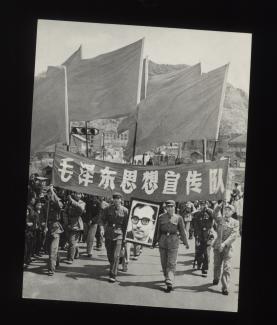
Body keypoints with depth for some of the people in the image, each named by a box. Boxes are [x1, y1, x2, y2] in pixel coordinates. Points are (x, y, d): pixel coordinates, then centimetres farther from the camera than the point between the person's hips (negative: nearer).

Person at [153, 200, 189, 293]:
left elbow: (182, 231, 5)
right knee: (164, 262, 12)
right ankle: (167, 278, 32)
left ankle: (169, 282, -12)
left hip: (173, 241, -2)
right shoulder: (161, 217, 5)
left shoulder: (178, 218, 2)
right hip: (163, 240, 2)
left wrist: (186, 243, 5)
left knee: (171, 263, -8)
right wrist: (154, 242, 10)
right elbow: (157, 231, 9)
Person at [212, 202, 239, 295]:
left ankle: (225, 288, -3)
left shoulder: (235, 222, -1)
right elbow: (214, 215, -19)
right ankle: (216, 279, 40)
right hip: (217, 245, 2)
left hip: (228, 247, -2)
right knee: (217, 265, 16)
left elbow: (234, 235, -11)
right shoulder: (220, 219, 3)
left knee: (227, 268, -7)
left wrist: (224, 243, -23)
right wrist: (218, 207, -36)